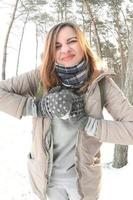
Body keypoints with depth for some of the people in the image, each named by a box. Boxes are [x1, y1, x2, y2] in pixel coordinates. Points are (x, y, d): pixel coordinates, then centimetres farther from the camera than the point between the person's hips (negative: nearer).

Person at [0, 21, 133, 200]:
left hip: (83, 176, 0)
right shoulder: (41, 77, -13)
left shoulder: (101, 82, -15)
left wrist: (86, 123, -26)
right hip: (46, 174, 1)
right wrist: (37, 107, -25)